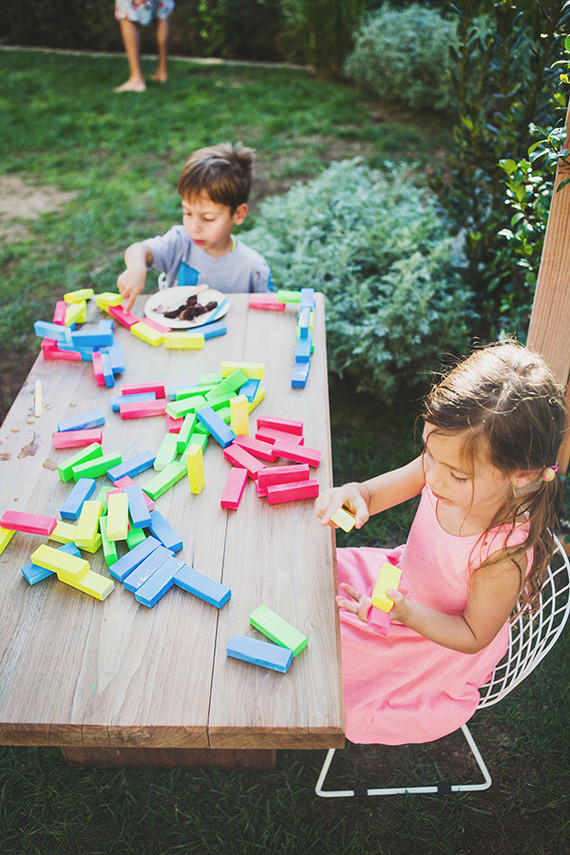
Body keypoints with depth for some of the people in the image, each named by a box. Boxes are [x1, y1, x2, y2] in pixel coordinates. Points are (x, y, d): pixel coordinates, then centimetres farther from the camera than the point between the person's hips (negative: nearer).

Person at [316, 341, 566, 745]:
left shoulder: (505, 556, -40)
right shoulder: (449, 465, -26)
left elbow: (473, 636, -23)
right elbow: (378, 492, -11)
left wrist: (407, 615, -38)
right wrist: (353, 494, -35)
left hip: (442, 640, -5)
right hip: (405, 583, 5)